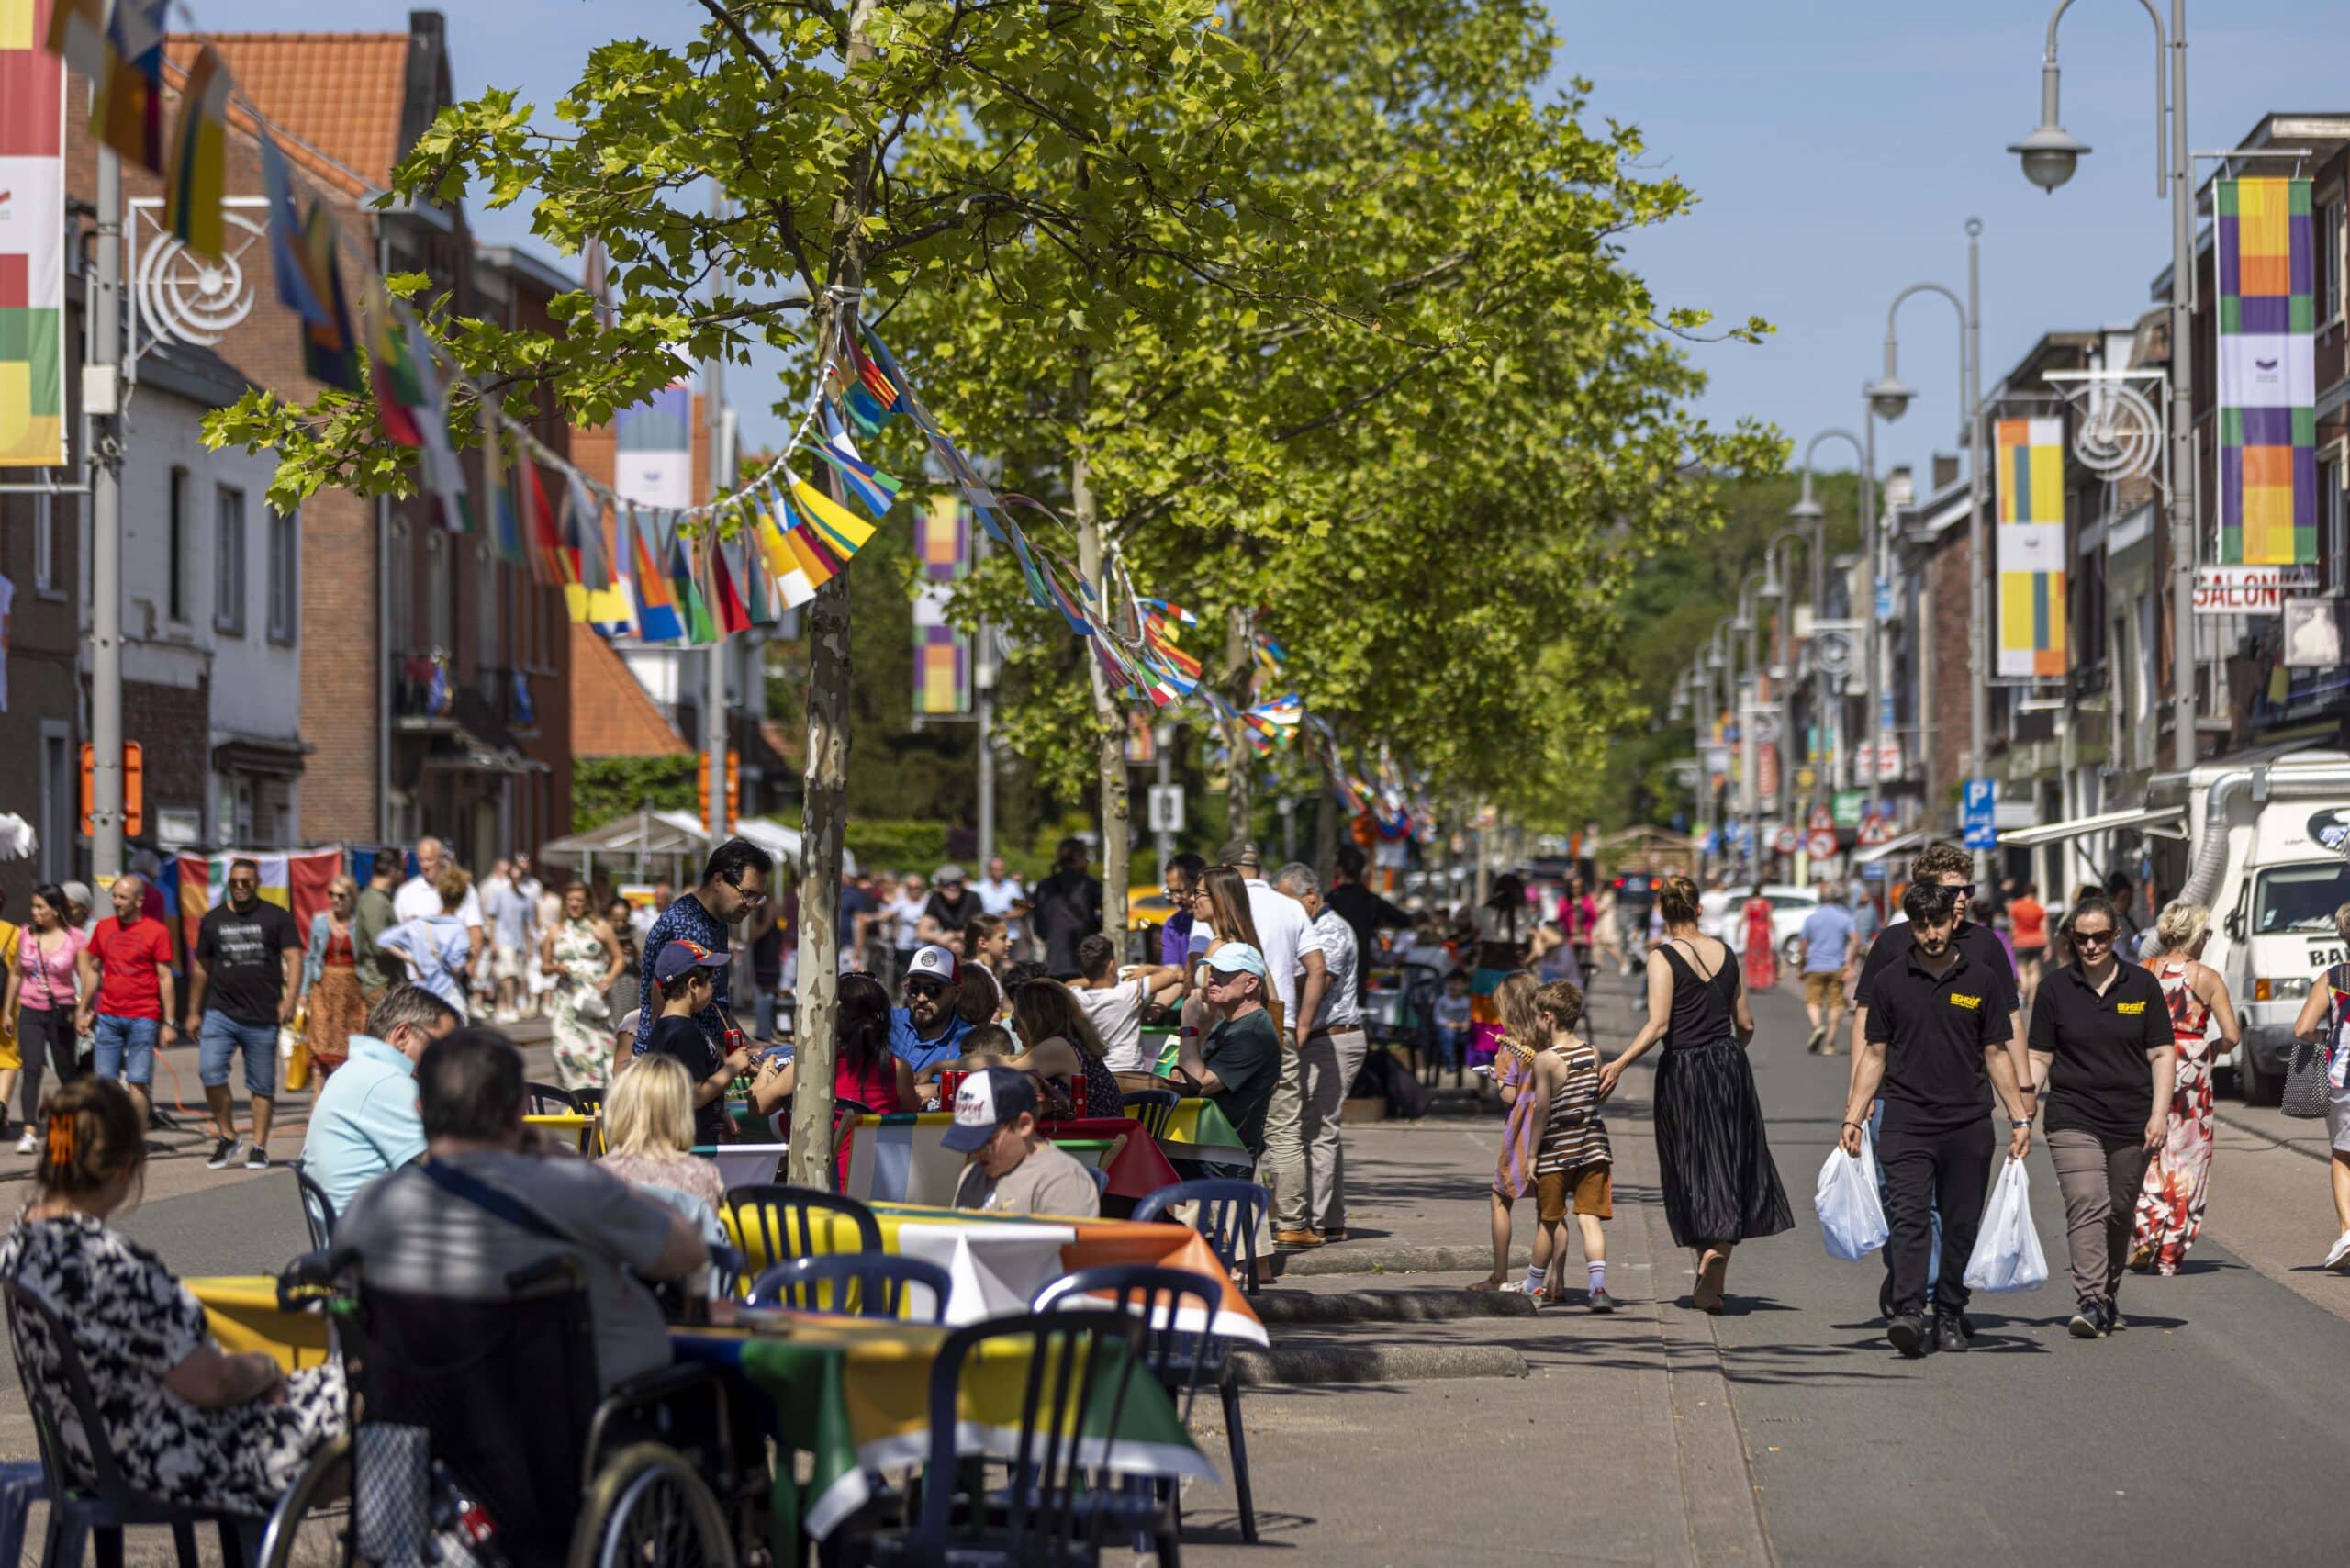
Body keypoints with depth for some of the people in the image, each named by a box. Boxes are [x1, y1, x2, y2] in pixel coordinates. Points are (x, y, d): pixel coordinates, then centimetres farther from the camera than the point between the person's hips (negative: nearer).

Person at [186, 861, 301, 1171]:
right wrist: (194, 1012, 20)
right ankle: (226, 1136, -1)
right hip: (220, 1013, 2)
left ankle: (259, 1147, 12)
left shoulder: (277, 918, 5)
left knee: (262, 1085, 2)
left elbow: (293, 958, -3)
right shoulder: (213, 920, 13)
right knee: (209, 1069, -16)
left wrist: (289, 998, -18)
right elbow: (201, 967, 20)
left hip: (262, 1017, -2)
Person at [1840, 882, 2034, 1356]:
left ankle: (1949, 1318, 16)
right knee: (1909, 1218, -14)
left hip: (1966, 1125, 1)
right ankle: (1908, 1313, -24)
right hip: (1906, 1123, -1)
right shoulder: (1889, 982, 5)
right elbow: (1874, 1054, 9)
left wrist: (2020, 1118, 6)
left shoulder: (1980, 979, 6)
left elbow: (1997, 1053, 10)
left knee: (1961, 1225, 5)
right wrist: (1853, 1119, 3)